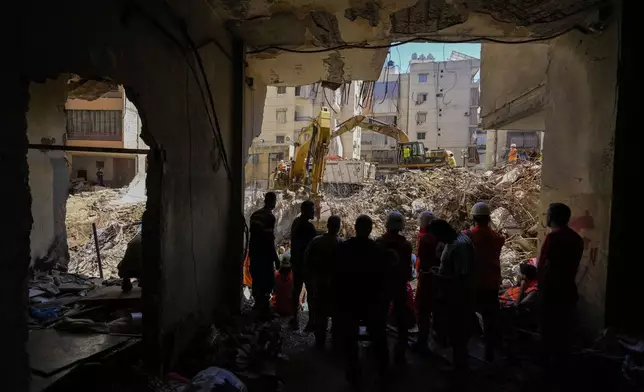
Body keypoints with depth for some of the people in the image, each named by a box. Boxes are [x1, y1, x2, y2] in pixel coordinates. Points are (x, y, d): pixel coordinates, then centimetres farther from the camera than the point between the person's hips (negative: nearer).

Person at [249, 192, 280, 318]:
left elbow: (253, 234, 13)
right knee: (267, 282, 1)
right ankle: (264, 310, 4)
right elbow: (269, 240, -20)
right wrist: (276, 258, -14)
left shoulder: (255, 214, 8)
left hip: (254, 253, 8)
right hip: (264, 254, -8)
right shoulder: (270, 217, -17)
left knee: (257, 280, 18)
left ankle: (258, 304, 32)